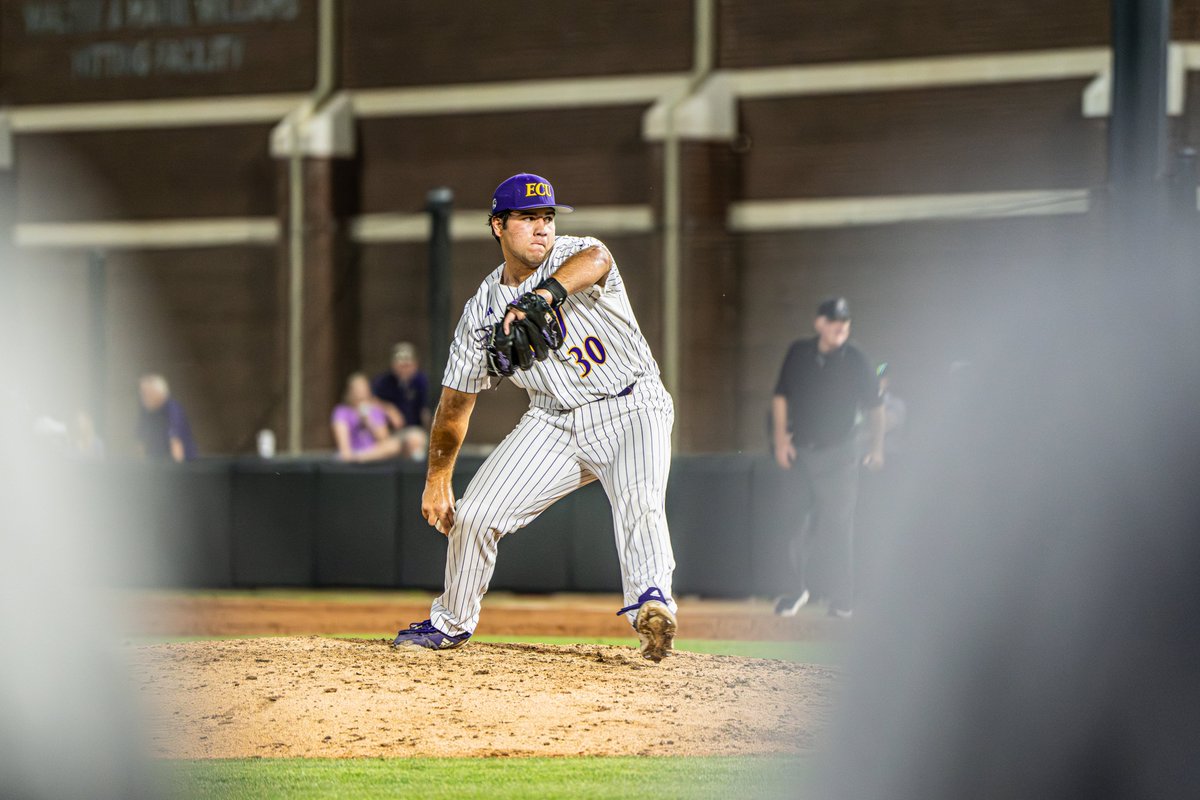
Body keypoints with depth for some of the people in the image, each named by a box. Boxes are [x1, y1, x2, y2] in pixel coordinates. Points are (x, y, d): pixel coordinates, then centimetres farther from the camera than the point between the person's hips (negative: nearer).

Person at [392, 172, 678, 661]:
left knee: (639, 502, -32)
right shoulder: (481, 313, 0)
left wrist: (541, 295, -59)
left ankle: (651, 602, -51)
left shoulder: (571, 257, -13)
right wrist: (437, 481, 9)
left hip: (632, 408, -5)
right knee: (474, 513, 0)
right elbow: (456, 403, 10)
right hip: (555, 423, 5)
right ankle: (451, 624, 22)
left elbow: (595, 260, -41)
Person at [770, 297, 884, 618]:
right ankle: (798, 588, 14)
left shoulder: (855, 360, -3)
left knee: (837, 525, -6)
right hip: (799, 452, 2)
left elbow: (875, 405, 6)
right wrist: (781, 439, 2)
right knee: (795, 525, 1)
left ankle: (841, 598, -2)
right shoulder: (799, 354, 3)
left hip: (838, 455, -2)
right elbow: (781, 396, 10)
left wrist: (876, 446, 2)